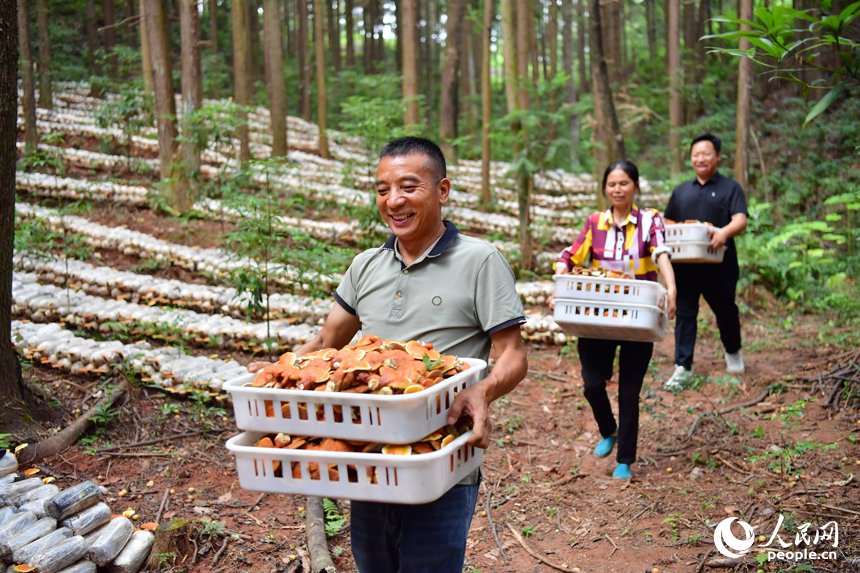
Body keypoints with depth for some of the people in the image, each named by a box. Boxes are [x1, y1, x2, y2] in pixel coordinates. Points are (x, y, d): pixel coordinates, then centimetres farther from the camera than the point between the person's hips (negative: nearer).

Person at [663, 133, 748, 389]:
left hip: (720, 265, -2)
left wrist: (724, 232, -32)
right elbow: (669, 222, 21)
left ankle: (733, 351, 39)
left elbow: (740, 220, -10)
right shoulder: (681, 191, 16)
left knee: (725, 310, 12)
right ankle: (683, 367, 1)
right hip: (685, 265, 2)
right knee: (684, 313, -2)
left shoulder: (730, 188, 3)